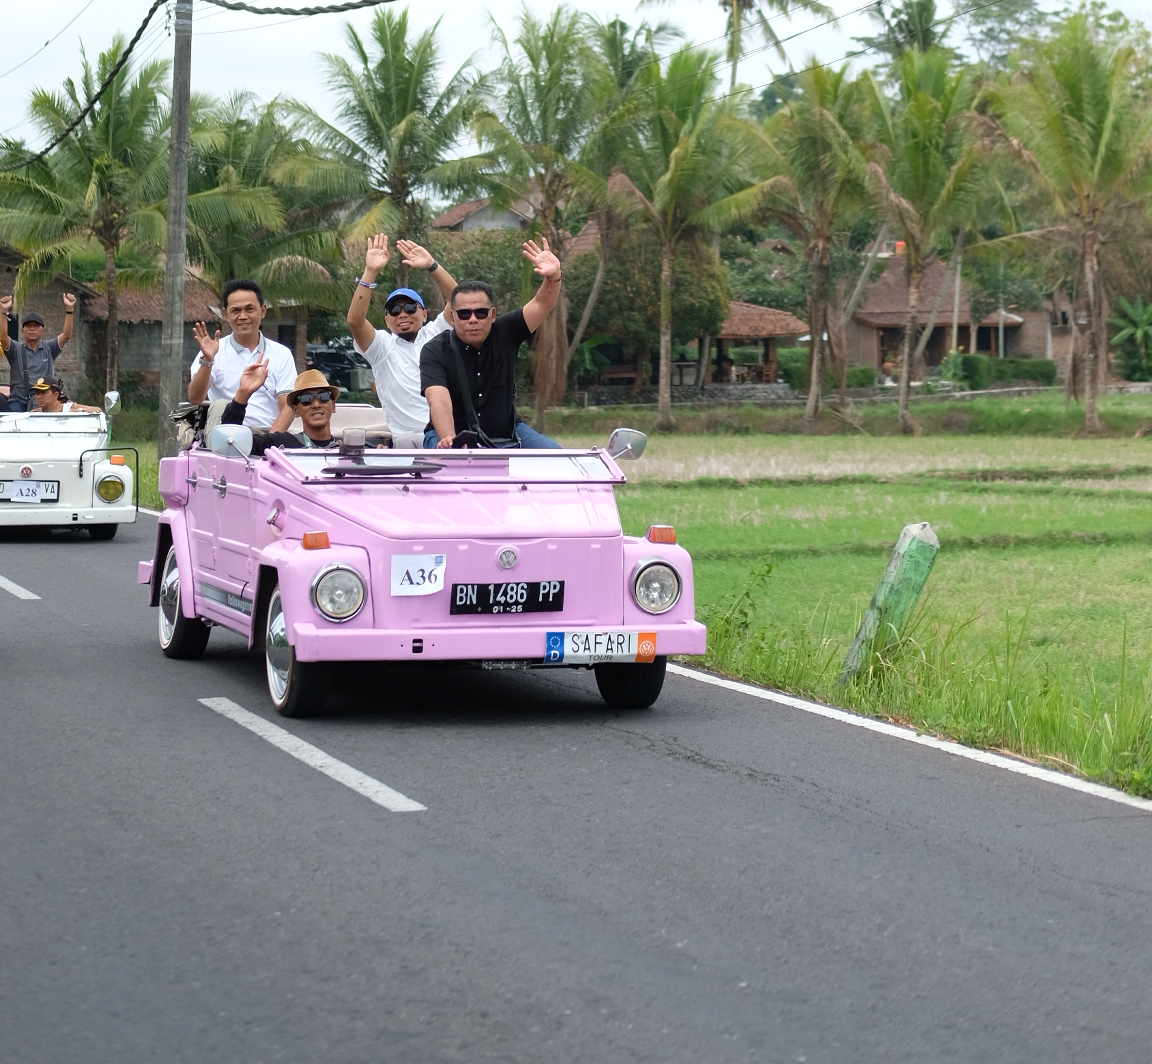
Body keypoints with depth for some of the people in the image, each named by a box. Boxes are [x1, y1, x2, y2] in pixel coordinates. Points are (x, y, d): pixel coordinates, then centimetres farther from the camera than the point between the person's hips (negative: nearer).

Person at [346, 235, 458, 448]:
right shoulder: (383, 346, 10)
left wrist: (431, 265, -7)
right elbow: (355, 320, -7)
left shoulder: (435, 334, 17)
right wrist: (370, 272, -12)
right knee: (405, 441, -31)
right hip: (408, 439, -2)